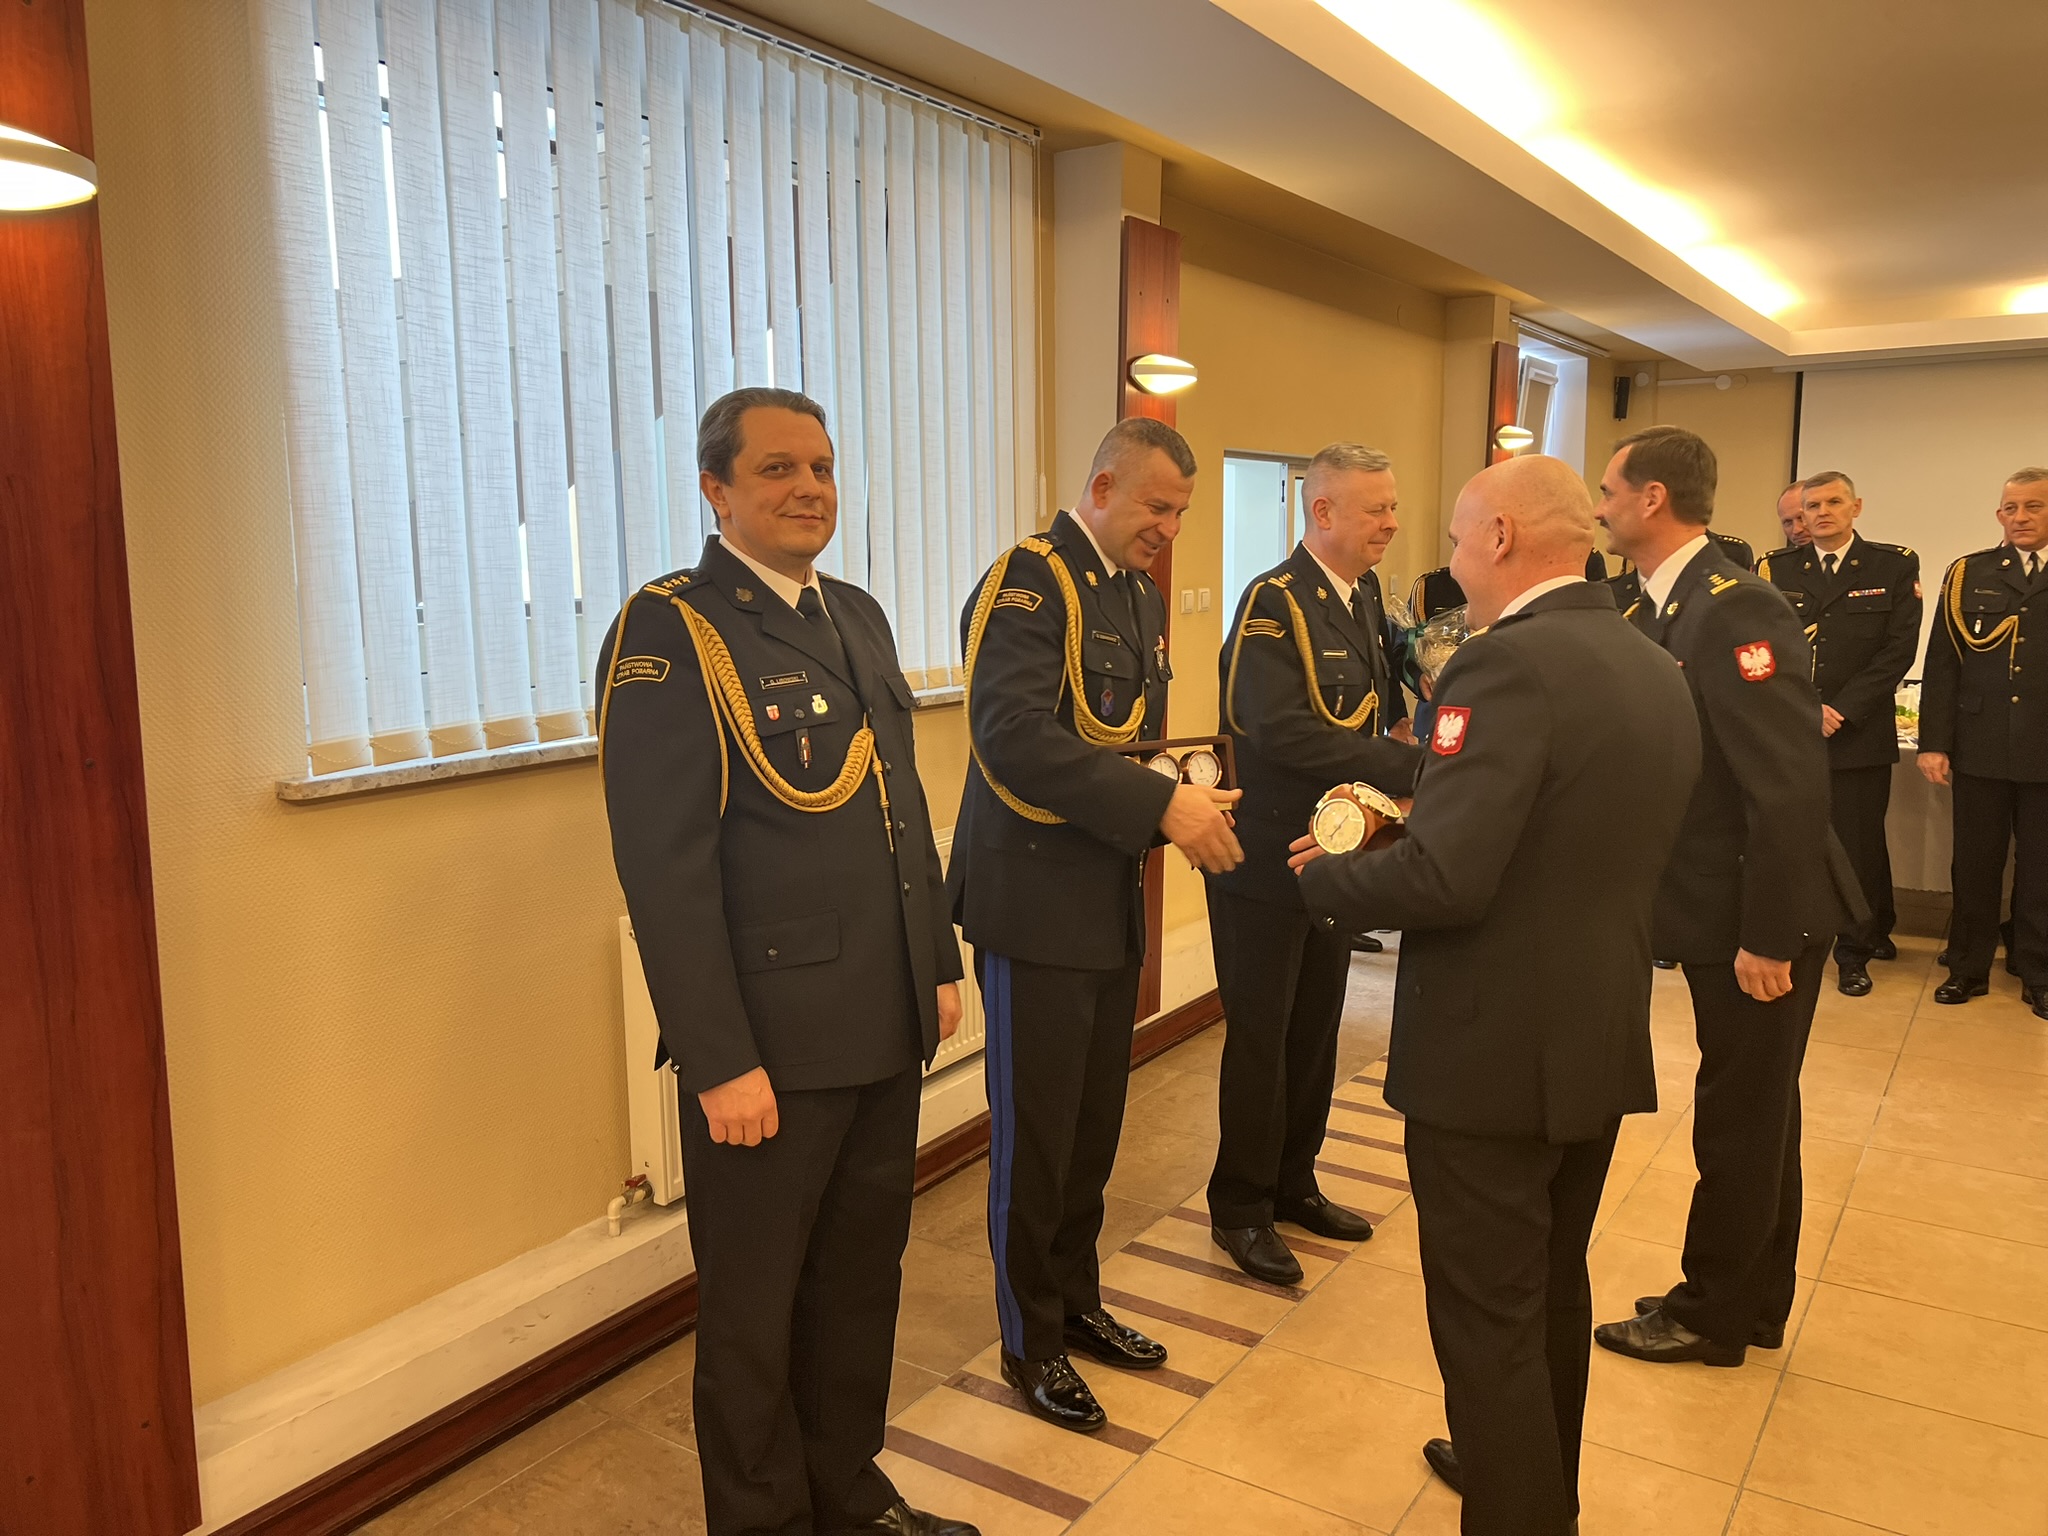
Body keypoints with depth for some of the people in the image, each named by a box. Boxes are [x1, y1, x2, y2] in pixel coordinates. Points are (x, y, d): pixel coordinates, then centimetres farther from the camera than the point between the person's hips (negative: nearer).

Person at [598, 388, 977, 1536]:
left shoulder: (858, 614, 12)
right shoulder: (669, 632, -12)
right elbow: (666, 869, -17)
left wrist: (939, 964, 13)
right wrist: (721, 1062, -19)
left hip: (887, 1033, 7)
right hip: (769, 1046, -7)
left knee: (863, 1278, 21)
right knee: (754, 1310, 13)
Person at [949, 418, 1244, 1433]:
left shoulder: (1140, 598, 14)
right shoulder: (1030, 580, -14)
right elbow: (1014, 737, -27)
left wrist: (1187, 801, -2)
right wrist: (1161, 806, -29)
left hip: (1113, 903, 8)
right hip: (1037, 903, -8)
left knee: (1094, 1122, 18)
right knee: (1035, 1134, 6)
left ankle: (1076, 1301, 37)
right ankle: (1030, 1342, 25)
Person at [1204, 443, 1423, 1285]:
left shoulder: (1365, 598, 8)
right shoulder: (1274, 601, -18)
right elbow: (1280, 729, -30)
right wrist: (1410, 766, -28)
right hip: (1268, 859, -8)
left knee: (1315, 1029, 18)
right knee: (1260, 1036, 4)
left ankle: (1293, 1183, 34)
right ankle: (1241, 1208, 21)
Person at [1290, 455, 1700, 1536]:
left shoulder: (1509, 663, -22)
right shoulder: (1656, 669, 6)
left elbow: (1441, 878, -30)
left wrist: (1322, 876, -10)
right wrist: (1406, 824, 13)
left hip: (1493, 1055, -9)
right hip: (1602, 1045, 10)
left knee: (1489, 1322, 7)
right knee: (1556, 1288, 27)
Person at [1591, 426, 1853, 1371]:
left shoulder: (1734, 609, -23)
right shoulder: (1657, 611, 6)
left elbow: (1791, 786, -26)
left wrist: (1766, 937, -23)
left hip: (1761, 918, -9)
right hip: (1721, 911, 9)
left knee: (1740, 1120, 7)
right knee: (1753, 1114, 21)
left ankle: (1710, 1317, 25)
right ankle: (1753, 1301, 38)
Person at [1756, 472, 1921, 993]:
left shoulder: (1895, 567, 5)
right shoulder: (1776, 569, 9)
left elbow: (1899, 650, -2)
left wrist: (1842, 709, -11)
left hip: (1860, 734, -1)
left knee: (1859, 846, 3)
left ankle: (1856, 952, 19)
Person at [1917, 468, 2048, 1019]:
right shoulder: (1968, 575, 5)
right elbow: (1941, 665, 3)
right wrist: (1933, 742, -4)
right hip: (1980, 747, 0)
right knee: (1974, 864, 8)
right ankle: (1968, 967, 20)